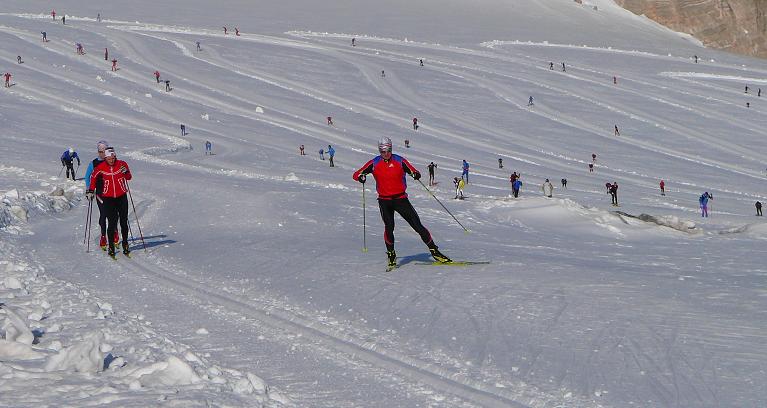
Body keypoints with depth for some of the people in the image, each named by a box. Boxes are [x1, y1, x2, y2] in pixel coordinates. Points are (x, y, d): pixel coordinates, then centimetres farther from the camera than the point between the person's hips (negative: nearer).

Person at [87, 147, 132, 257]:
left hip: (121, 196, 1)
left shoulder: (122, 164, -5)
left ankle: (125, 244, 19)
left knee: (124, 221, 7)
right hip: (108, 198, -1)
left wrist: (126, 173, -15)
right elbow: (93, 177, 11)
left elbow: (129, 177, 7)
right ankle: (111, 246, 0)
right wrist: (91, 190, 11)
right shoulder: (101, 167, -6)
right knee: (112, 222, -7)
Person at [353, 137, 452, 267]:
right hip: (384, 200, 0)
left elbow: (413, 171, 1)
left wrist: (416, 174, -24)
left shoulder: (399, 161, -2)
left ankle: (434, 250, 3)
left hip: (400, 198, 0)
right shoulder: (374, 163, -1)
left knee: (417, 225, -3)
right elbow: (356, 174, 1)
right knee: (389, 227, -13)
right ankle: (391, 255, 4)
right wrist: (360, 177, -23)